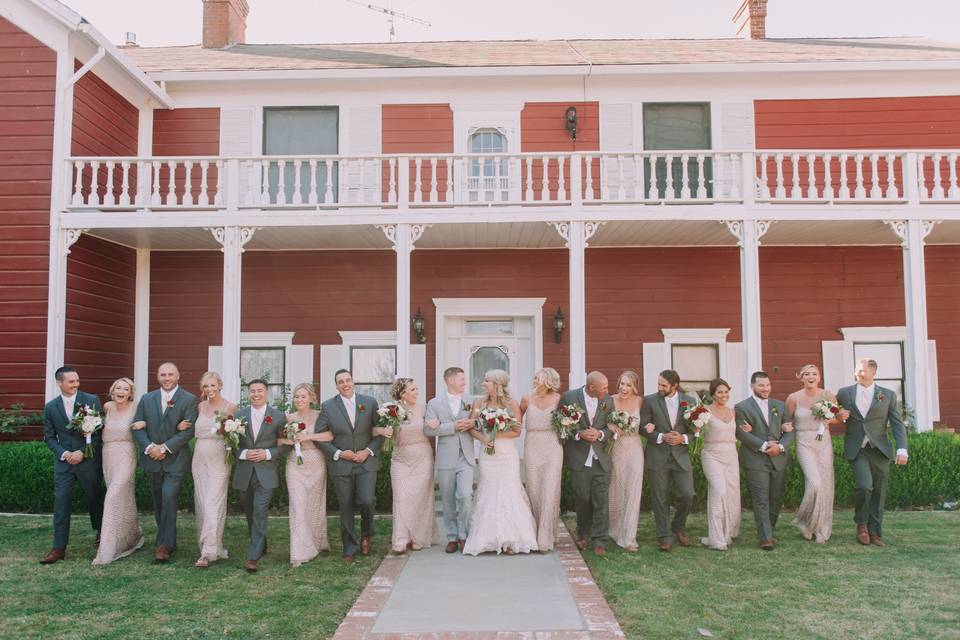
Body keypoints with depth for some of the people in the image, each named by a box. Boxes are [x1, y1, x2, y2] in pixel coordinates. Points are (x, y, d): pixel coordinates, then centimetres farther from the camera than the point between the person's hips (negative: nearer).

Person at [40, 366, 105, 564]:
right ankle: (59, 548, 4)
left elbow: (100, 431, -6)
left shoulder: (92, 400, -6)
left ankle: (101, 533, 37)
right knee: (61, 504, -2)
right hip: (63, 461, 2)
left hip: (89, 460, -1)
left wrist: (82, 452, -14)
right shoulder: (50, 407, 2)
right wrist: (63, 453, -9)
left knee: (95, 499, 14)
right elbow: (49, 436, 7)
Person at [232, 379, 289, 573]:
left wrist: (267, 453, -13)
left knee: (260, 513, -12)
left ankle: (253, 557, -11)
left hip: (266, 472, -3)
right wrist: (244, 453, -12)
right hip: (243, 473, 3)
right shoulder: (239, 416, 4)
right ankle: (260, 546, 35)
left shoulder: (278, 416, -1)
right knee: (250, 514, 15)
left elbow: (286, 444, 1)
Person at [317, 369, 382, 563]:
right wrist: (338, 453, -9)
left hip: (366, 461, 0)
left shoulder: (370, 402, 3)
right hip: (341, 464, 0)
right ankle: (349, 548, 20)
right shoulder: (327, 406, 1)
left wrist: (368, 451, -8)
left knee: (367, 500, -13)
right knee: (346, 507, 5)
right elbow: (319, 436, 1)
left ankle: (366, 533, 18)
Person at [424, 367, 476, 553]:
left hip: (466, 458, 1)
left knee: (465, 496, -12)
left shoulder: (470, 403, 12)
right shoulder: (435, 403, 3)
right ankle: (452, 537, 18)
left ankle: (463, 535, 4)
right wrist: (453, 427, -15)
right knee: (448, 501, 5)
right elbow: (428, 429, -7)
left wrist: (471, 424, -8)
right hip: (446, 459, -1)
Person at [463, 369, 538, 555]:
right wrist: (484, 438, -17)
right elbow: (471, 428, 0)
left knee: (508, 491, -2)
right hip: (487, 454, 2)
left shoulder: (512, 404, -4)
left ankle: (511, 540, 7)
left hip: (507, 454, -2)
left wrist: (496, 435, -16)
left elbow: (517, 431, -7)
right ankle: (490, 538, 12)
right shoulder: (479, 403, 3)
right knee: (489, 493, 3)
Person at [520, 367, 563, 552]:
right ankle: (538, 532, 24)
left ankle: (545, 538, -2)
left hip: (553, 448, -1)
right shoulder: (527, 398, 1)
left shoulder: (557, 398, -1)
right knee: (534, 492, 6)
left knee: (550, 491, -7)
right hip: (532, 448, 2)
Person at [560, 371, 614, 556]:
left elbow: (611, 428, 8)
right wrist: (579, 434, -17)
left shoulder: (607, 401, 1)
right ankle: (583, 536, 30)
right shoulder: (569, 398, -8)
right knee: (582, 500, 10)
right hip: (579, 460, -2)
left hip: (601, 459, 2)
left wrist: (600, 434, -13)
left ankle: (599, 542, 9)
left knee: (602, 501, 0)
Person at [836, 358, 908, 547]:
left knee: (878, 493, 5)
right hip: (857, 450, -1)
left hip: (880, 450, 1)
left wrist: (902, 449, -11)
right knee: (864, 485, -18)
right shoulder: (844, 393, 5)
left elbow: (897, 424, 1)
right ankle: (861, 524, 5)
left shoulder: (888, 395, 5)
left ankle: (875, 532, 19)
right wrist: (839, 416, -5)